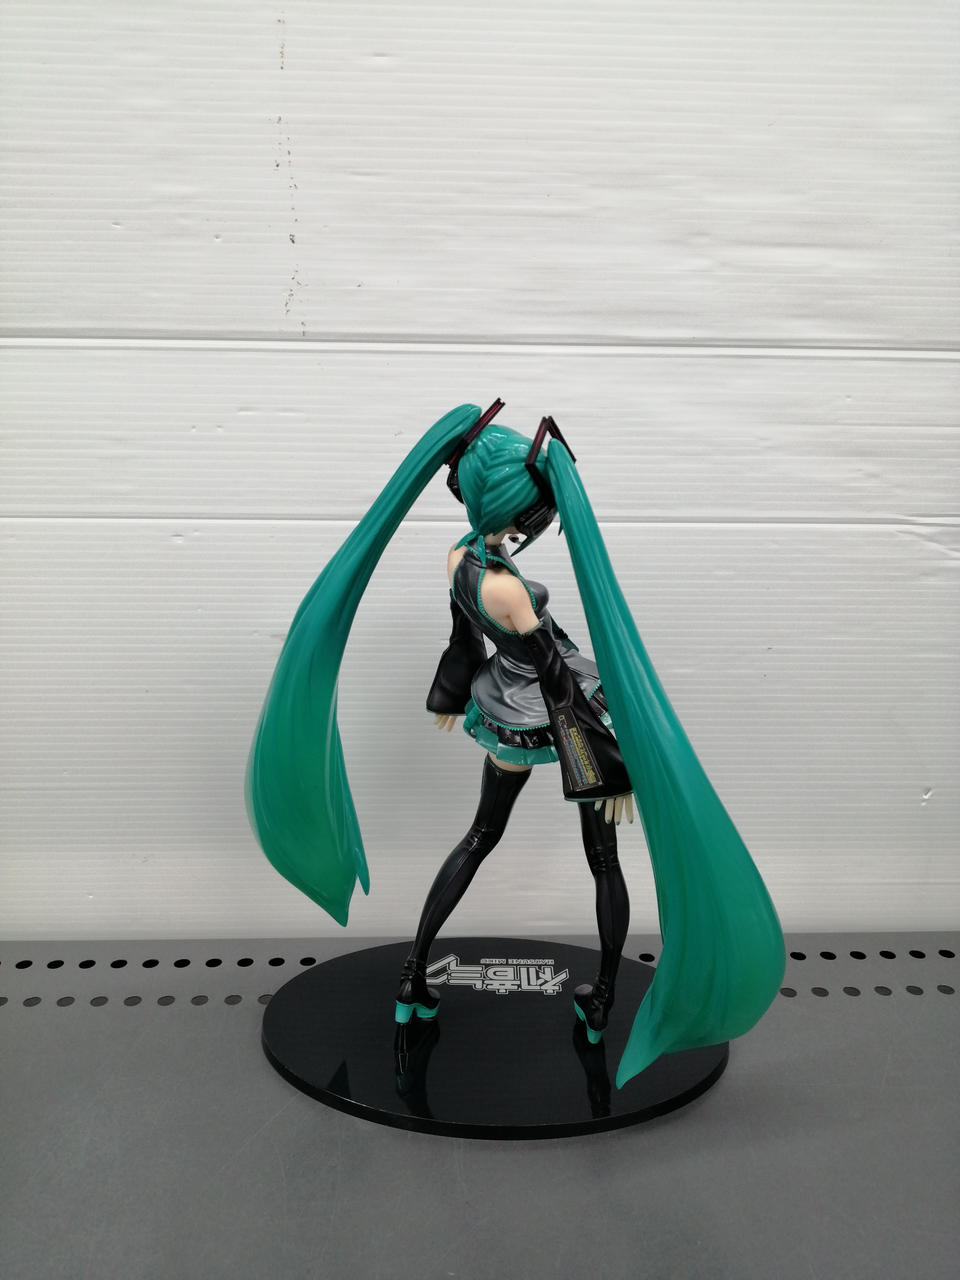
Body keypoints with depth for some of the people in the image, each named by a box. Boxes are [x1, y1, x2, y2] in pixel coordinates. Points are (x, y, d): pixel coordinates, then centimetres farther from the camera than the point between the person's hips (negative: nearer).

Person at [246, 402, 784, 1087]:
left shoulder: (460, 560, -10)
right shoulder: (508, 586, -32)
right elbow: (559, 683, -27)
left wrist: (454, 696, 26)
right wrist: (615, 766, -20)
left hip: (508, 721, 7)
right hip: (566, 718, -7)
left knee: (481, 835, 24)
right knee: (603, 858, 14)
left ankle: (414, 977, 25)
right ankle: (603, 1003, 28)